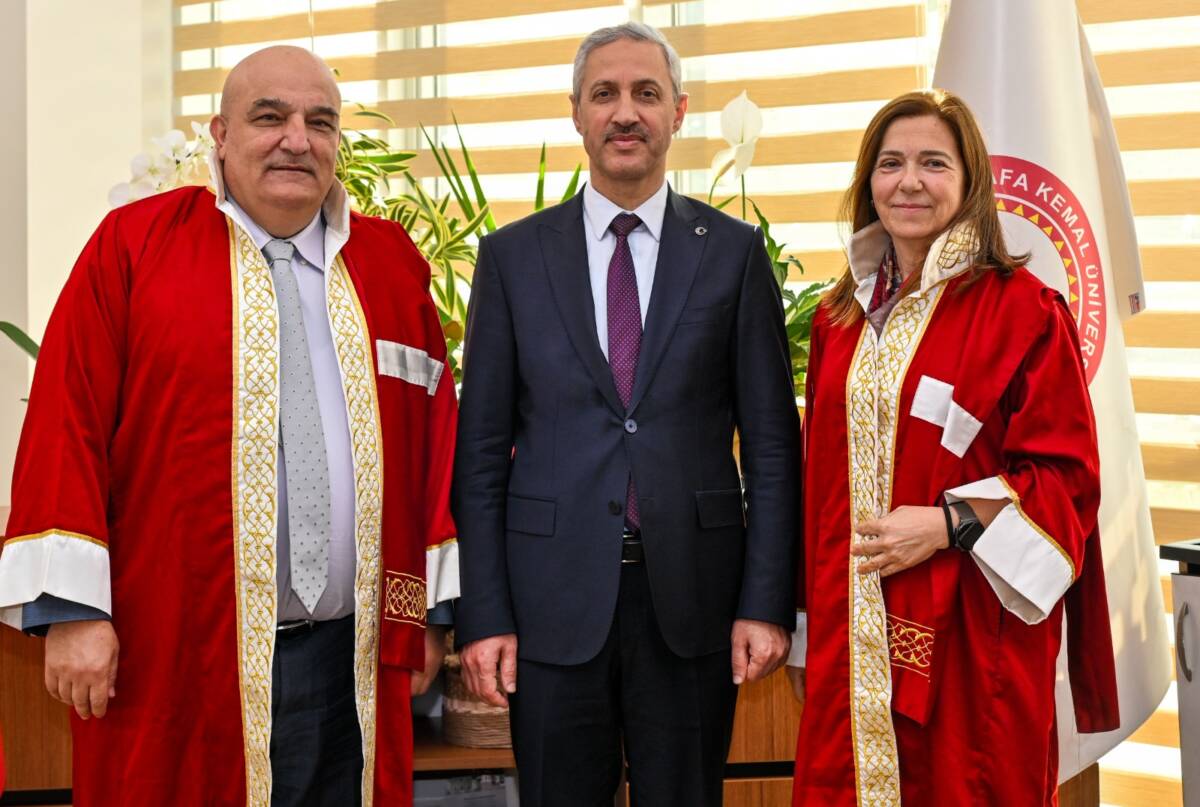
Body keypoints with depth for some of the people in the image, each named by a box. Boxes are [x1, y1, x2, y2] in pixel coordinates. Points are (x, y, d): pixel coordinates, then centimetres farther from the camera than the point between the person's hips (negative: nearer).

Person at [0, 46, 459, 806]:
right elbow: (68, 423, -5)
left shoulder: (392, 264, 9)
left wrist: (429, 606, 7)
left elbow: (433, 429, 10)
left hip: (353, 661, 3)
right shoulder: (134, 244, 0)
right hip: (174, 657, -3)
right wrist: (71, 608, -10)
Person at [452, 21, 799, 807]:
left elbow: (772, 443, 2)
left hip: (692, 596, 0)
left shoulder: (735, 251, 4)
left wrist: (767, 602, -4)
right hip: (553, 598, 0)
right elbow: (482, 449, 3)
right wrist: (483, 614, -3)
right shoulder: (512, 256, 4)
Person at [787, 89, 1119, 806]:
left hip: (968, 636, -4)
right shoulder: (841, 319, 10)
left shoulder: (1023, 309, -6)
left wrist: (949, 523, -19)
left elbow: (1066, 477, -7)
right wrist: (807, 634, 12)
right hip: (852, 639, 5)